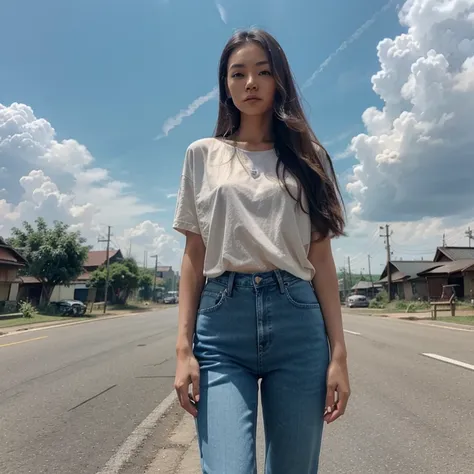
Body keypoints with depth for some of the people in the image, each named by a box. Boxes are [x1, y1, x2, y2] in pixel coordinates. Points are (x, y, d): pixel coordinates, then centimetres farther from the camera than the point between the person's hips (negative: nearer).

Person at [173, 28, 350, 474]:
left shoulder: (307, 156, 11)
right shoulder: (203, 154, 11)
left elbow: (321, 258, 6)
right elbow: (194, 256, 7)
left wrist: (338, 351, 1)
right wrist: (183, 346, -1)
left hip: (297, 322, 1)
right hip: (221, 322, 0)